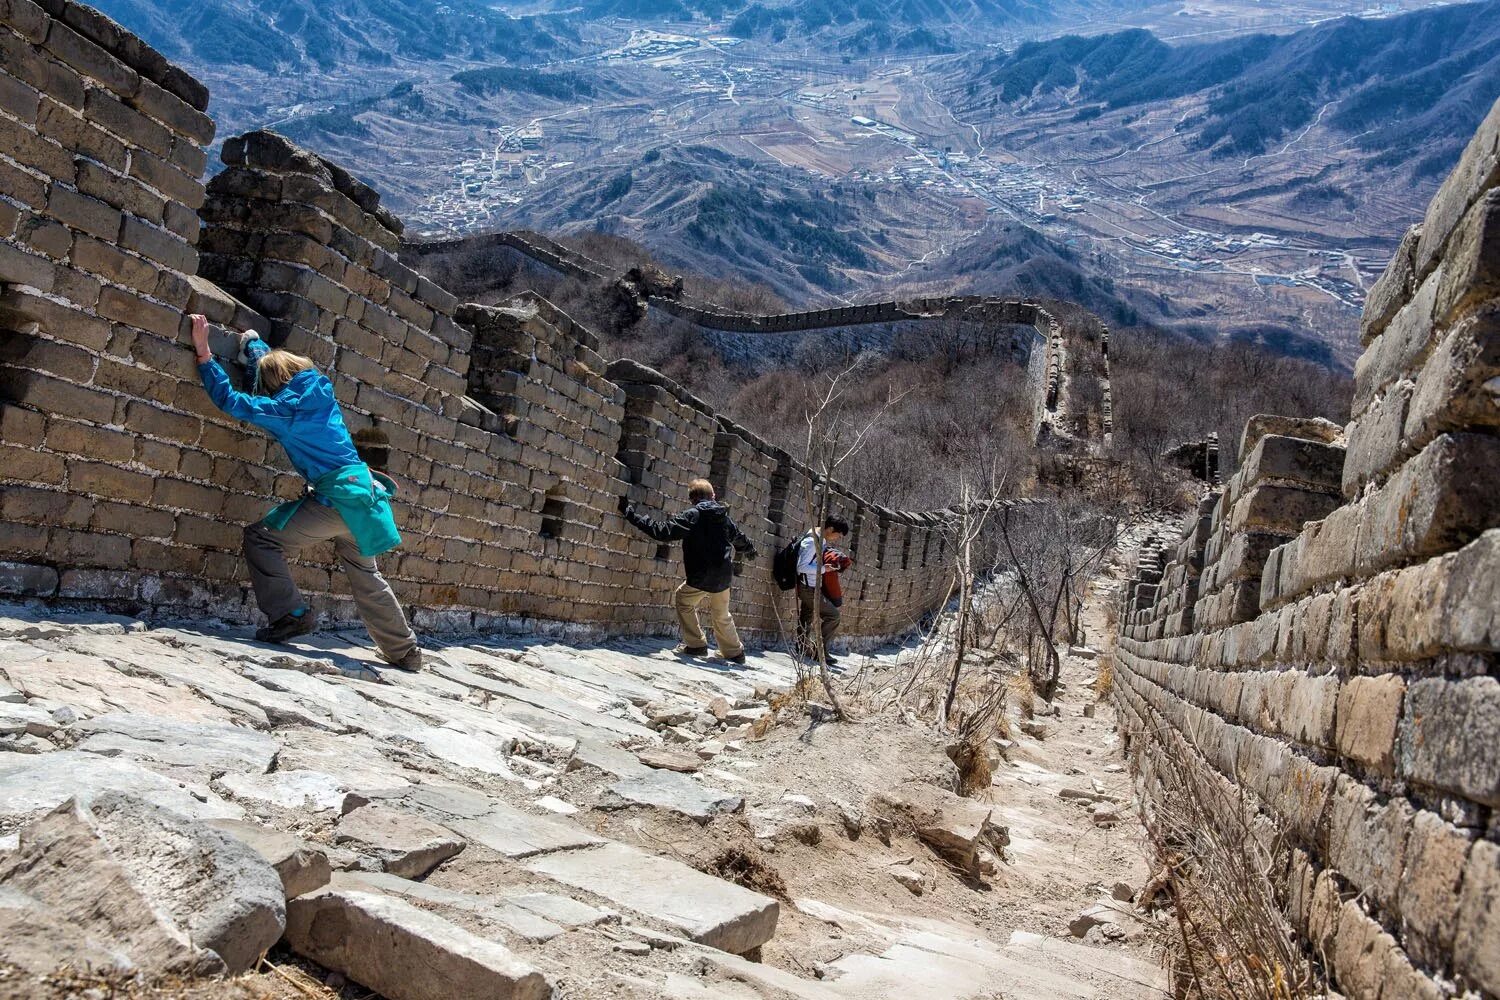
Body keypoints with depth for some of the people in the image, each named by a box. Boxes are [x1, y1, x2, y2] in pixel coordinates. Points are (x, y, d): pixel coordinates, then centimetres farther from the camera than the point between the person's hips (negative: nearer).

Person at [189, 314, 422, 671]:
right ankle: (405, 652, 27)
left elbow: (230, 400, -7)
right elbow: (276, 362, 28)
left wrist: (204, 353, -1)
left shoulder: (288, 407, -9)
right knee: (366, 578, 20)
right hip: (360, 495, 8)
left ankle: (289, 615, -4)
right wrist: (251, 341, 41)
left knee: (260, 536, 1)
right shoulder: (319, 391, 10)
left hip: (333, 500, -8)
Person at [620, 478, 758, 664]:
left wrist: (632, 514, -12)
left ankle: (695, 644, 12)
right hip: (724, 577, 6)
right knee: (721, 615, 24)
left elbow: (663, 531, -16)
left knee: (682, 600, 18)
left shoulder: (692, 516, -10)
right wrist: (750, 550, 52)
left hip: (702, 577, -6)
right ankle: (734, 652, 32)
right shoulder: (724, 516, 9)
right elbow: (739, 537, 28)